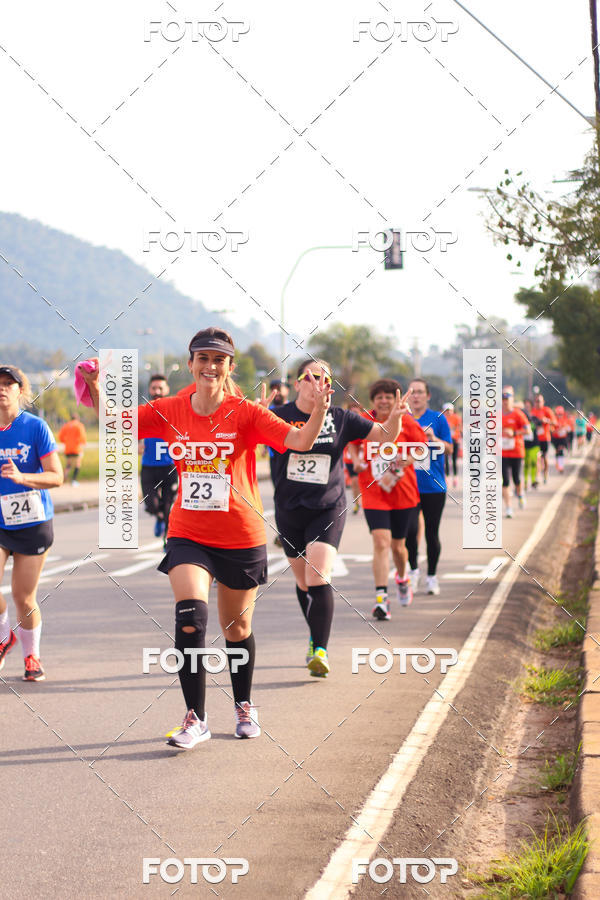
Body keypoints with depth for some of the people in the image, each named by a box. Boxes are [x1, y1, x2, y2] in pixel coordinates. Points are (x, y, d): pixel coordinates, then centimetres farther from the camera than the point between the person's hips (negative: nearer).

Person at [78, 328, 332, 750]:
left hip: (242, 537, -1)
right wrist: (97, 394, -15)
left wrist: (319, 411, -40)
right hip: (189, 535, 1)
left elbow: (300, 441, -21)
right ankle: (195, 719, -9)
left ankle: (245, 706, 39)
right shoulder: (169, 411, -2)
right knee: (190, 616, -19)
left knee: (237, 628, 13)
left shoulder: (245, 413, -11)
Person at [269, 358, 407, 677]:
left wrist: (394, 416, -17)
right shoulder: (280, 417, -3)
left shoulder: (341, 419, 0)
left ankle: (320, 650, -15)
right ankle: (316, 637, 36)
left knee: (318, 579, -18)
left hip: (328, 509, -2)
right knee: (303, 583, 14)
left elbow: (385, 435, 4)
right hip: (289, 510, 2)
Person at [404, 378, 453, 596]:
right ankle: (414, 570, 11)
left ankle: (432, 576, 18)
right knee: (410, 530, -11)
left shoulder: (438, 419, 2)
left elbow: (449, 449, 1)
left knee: (431, 533, 3)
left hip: (434, 486, -1)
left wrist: (434, 438, -15)